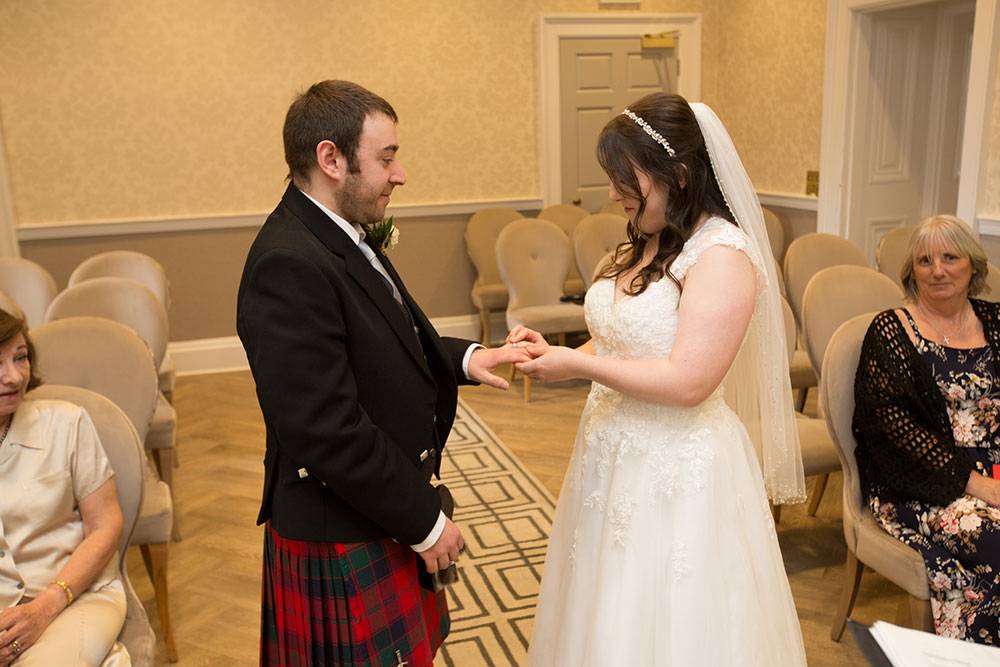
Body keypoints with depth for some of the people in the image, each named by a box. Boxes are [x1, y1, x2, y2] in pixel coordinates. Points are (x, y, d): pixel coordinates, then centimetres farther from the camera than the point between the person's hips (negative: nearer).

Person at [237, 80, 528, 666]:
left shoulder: (341, 237, 4)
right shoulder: (290, 266, -27)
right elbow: (327, 431, -28)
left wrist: (463, 358, -2)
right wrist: (425, 522, -18)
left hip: (387, 515, 9)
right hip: (342, 539, -9)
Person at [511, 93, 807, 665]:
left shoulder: (724, 254, -17)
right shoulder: (647, 243, 9)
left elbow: (687, 382, -24)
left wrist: (578, 366, -18)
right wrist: (555, 353, 0)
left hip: (677, 471, -8)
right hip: (618, 458, 8)